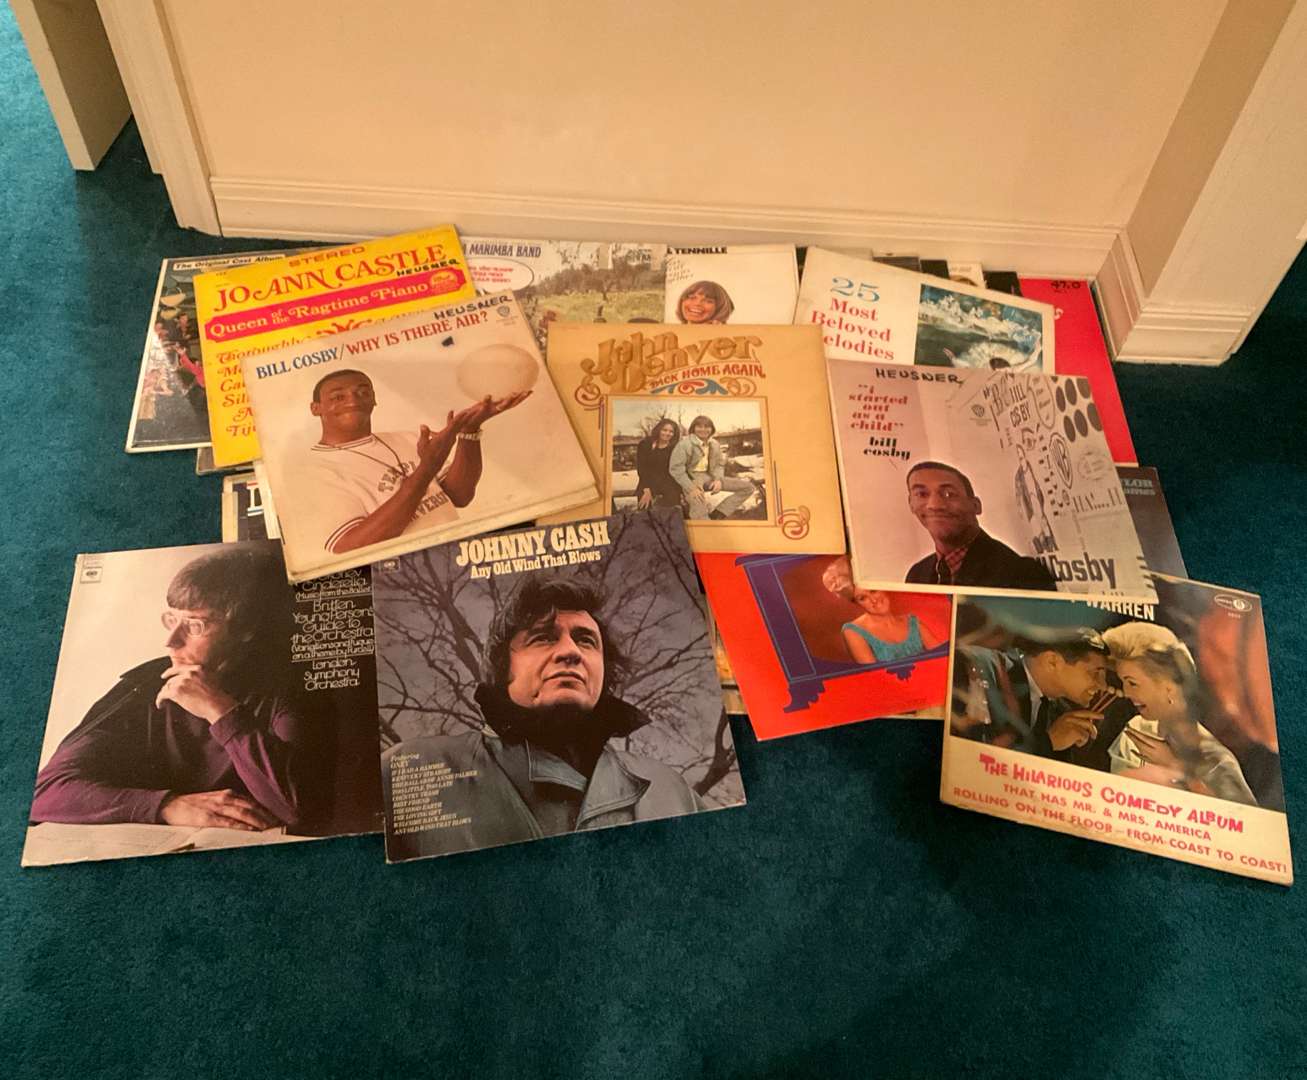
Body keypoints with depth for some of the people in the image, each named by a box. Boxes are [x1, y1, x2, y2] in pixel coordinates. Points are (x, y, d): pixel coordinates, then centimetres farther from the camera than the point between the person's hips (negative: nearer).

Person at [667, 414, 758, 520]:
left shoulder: (715, 444, 8)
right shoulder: (684, 444, -11)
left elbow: (719, 465, 14)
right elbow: (676, 468, -16)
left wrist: (718, 480, -9)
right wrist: (691, 489, -24)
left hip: (709, 477, 7)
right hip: (691, 478, -7)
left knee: (749, 487, -1)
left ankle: (717, 515, -10)